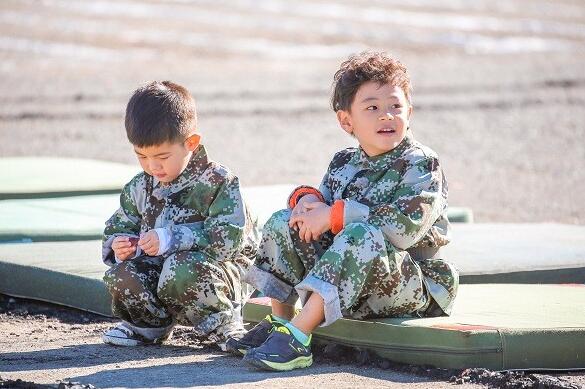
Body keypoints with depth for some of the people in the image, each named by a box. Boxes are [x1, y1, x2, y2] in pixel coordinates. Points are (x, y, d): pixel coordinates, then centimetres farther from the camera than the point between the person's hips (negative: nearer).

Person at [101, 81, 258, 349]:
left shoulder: (217, 182, -12)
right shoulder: (139, 189, 8)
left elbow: (228, 238, -23)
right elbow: (117, 228, 19)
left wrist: (171, 239, -30)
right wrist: (117, 246, -8)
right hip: (159, 272, 5)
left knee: (183, 268, -37)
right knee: (122, 275, -23)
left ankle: (222, 326, -11)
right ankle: (149, 325, 8)